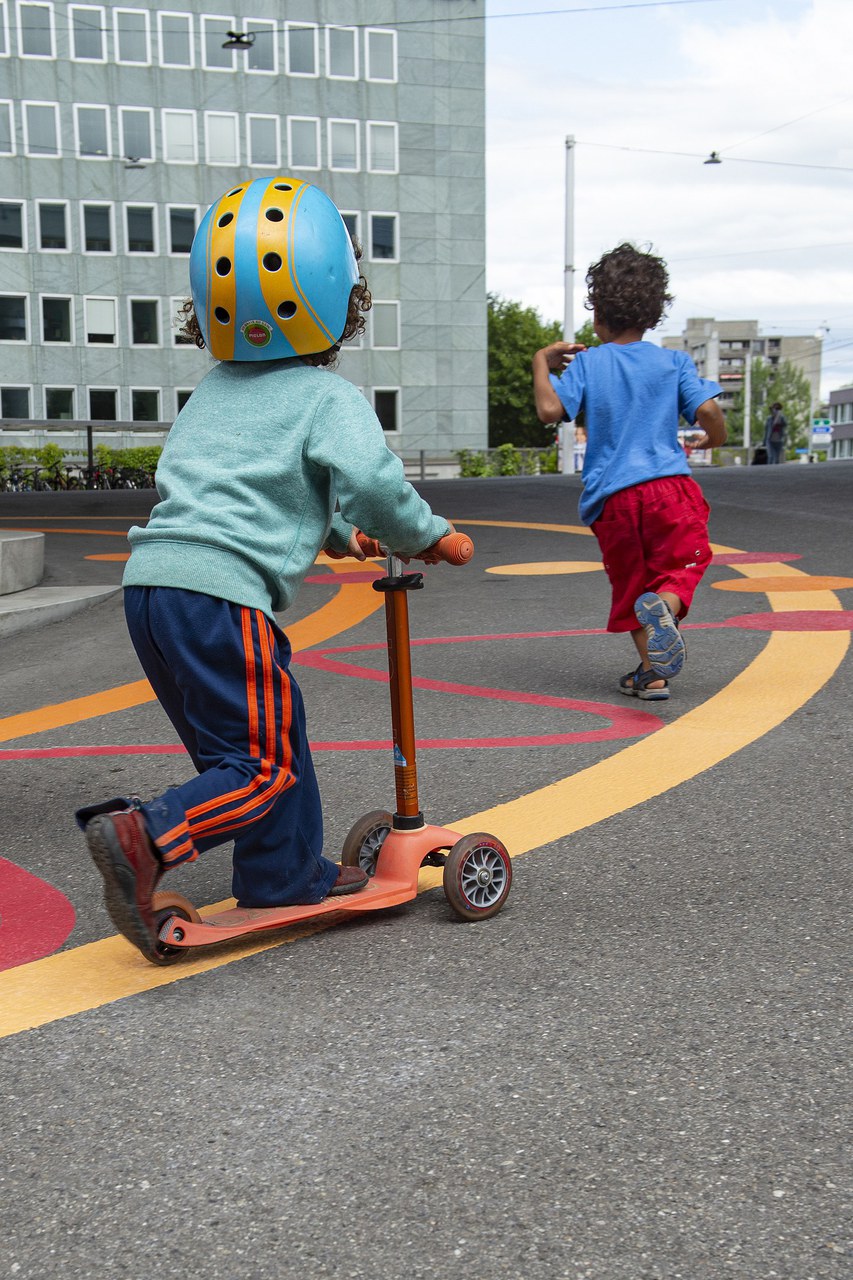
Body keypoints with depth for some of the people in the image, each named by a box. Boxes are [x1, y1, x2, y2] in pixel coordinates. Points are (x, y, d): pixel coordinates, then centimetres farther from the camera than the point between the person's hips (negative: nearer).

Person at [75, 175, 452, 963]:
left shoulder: (214, 390, 23)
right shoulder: (327, 396, 0)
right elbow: (369, 479, -16)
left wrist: (333, 532, 41)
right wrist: (423, 535, 3)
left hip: (151, 580, 8)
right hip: (223, 593, -8)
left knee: (234, 741, 19)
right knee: (265, 764, -1)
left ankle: (287, 875, 28)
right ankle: (147, 839, -18)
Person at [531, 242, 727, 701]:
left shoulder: (585, 363, 3)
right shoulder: (673, 362, 6)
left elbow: (550, 409, -11)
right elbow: (707, 410, -5)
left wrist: (541, 362, 5)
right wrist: (713, 438, 17)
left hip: (612, 495, 0)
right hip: (670, 483, 0)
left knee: (630, 582, 14)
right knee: (684, 562, 13)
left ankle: (651, 674, 11)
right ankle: (665, 604, -23)